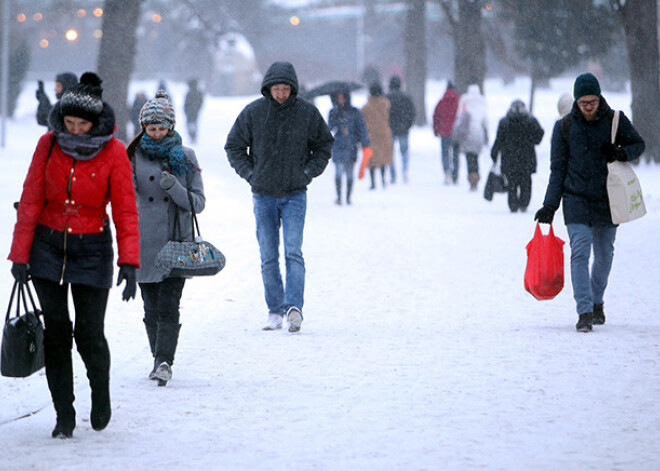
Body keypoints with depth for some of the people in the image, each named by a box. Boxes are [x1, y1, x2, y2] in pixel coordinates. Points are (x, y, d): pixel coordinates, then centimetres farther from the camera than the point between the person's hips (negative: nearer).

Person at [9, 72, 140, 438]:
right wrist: (20, 253, 0)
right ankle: (64, 415, 8)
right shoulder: (49, 144, -3)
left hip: (92, 248, -2)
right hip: (48, 245, 2)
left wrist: (129, 262, -16)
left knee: (89, 333, -4)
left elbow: (125, 210, -8)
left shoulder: (113, 152, -8)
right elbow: (31, 200, 2)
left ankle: (101, 394, 25)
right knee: (56, 332, -1)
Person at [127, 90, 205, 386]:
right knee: (152, 308, 6)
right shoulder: (134, 156, 6)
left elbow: (198, 203, 2)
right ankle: (160, 358, 20)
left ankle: (164, 361, -16)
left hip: (176, 241, -1)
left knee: (168, 306, -12)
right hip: (145, 242, 1)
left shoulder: (185, 157, 5)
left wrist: (174, 187, -15)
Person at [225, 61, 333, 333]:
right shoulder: (253, 113, -2)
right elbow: (234, 147, 10)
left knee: (293, 252, -13)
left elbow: (324, 144, 13)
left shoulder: (307, 113, -1)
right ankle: (275, 311, 10)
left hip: (295, 195, -1)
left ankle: (294, 306, -20)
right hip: (263, 195, 1)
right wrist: (250, 174, 0)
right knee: (268, 257, 4)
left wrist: (310, 172, 1)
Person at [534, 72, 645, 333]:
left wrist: (621, 153, -11)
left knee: (604, 255, 9)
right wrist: (550, 205, 1)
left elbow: (639, 144, 12)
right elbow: (558, 168, 5)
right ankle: (585, 312, -17)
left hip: (607, 201, 1)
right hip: (576, 200, -1)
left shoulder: (615, 121, 1)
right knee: (580, 253, -14)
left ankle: (597, 301, 32)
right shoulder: (564, 127, 2)